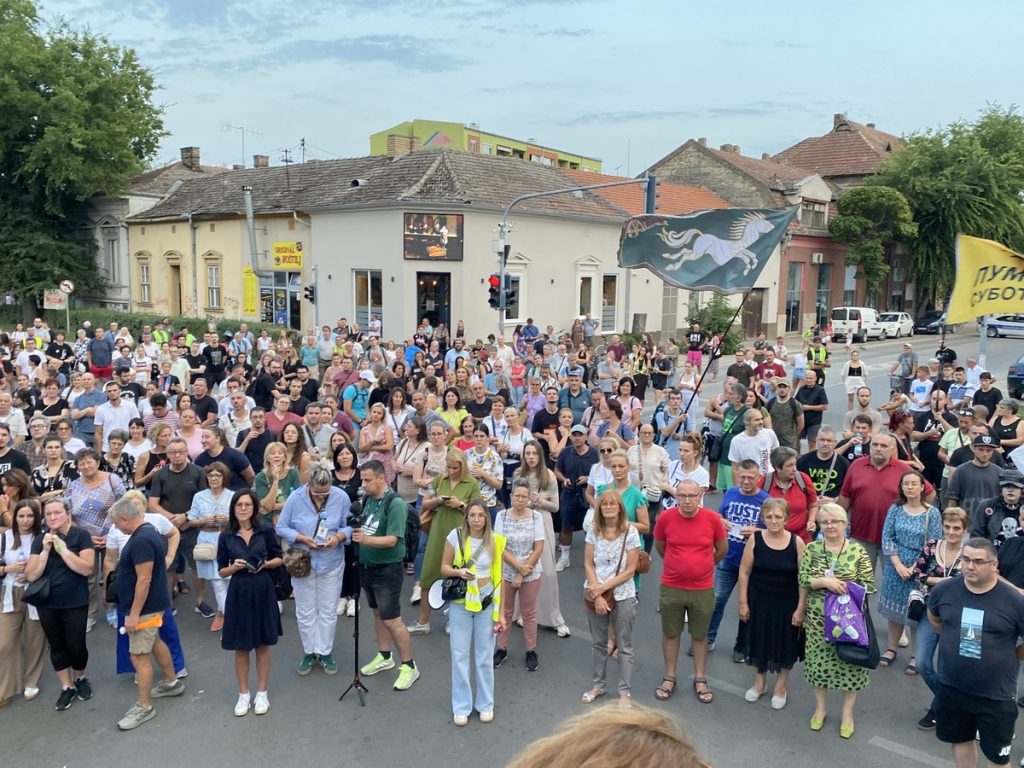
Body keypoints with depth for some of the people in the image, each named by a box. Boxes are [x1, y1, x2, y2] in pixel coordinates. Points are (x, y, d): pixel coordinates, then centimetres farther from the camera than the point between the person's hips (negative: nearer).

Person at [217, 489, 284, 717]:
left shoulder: (265, 530, -5)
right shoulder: (226, 536, -2)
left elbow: (280, 558, 4)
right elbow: (222, 571, 3)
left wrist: (265, 564, -15)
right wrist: (234, 566, -17)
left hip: (263, 591, -1)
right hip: (238, 593, 1)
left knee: (263, 644, 9)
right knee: (241, 646, 9)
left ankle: (262, 694, 23)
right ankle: (243, 695, 24)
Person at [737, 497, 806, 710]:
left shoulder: (796, 542, -12)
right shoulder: (755, 539, -10)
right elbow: (744, 572, -4)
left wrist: (801, 608, -9)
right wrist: (743, 602, -4)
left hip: (787, 603, -1)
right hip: (759, 601, 1)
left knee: (785, 643, 12)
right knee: (760, 640, 15)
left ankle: (781, 687, 35)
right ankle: (760, 681, 39)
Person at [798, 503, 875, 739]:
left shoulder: (858, 551, -5)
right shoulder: (811, 549, 0)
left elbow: (867, 585, -5)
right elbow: (802, 580, -5)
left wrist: (844, 589, -18)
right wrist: (823, 581, -20)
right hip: (818, 618, 2)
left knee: (848, 663, 6)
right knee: (818, 661, 11)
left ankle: (847, 713, 24)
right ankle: (820, 707, 30)